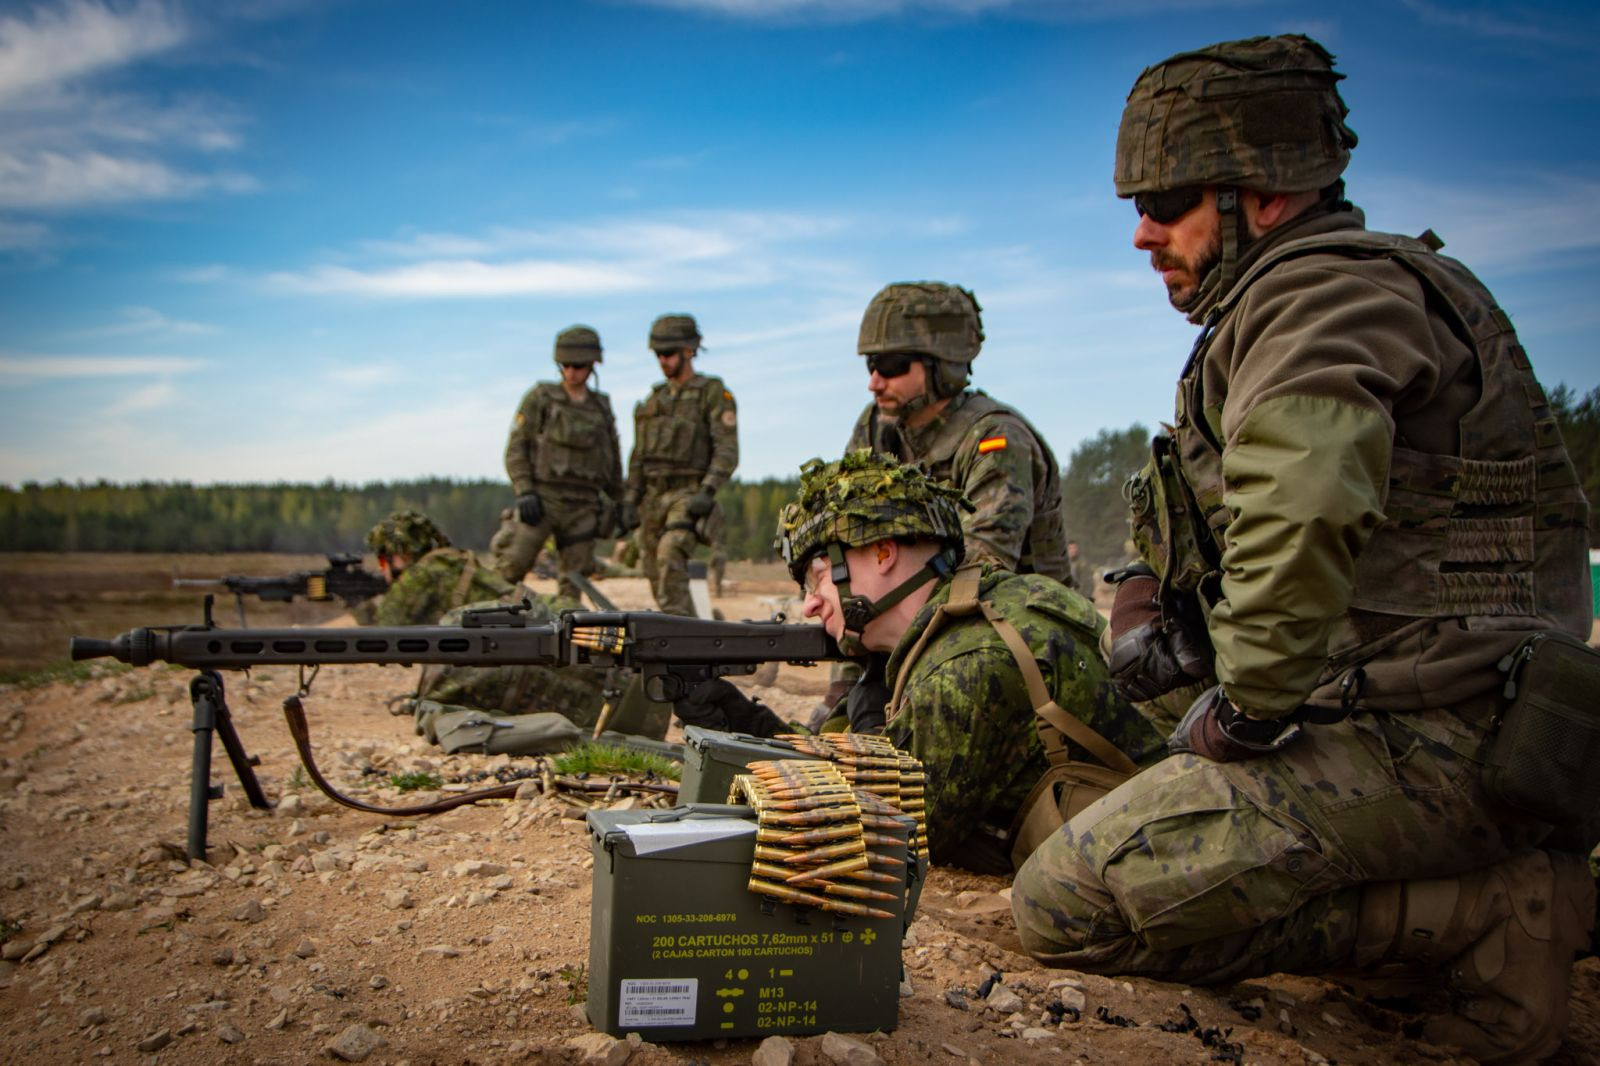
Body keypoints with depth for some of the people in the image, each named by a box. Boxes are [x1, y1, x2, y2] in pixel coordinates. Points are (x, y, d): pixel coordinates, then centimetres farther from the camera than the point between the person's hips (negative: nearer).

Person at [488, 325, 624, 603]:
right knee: (511, 565, -10)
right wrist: (524, 492, -12)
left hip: (583, 505, 3)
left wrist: (617, 503, 18)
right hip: (542, 499, -3)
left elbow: (612, 461, 20)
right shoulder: (539, 398, 2)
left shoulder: (602, 407, 13)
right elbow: (515, 448, -2)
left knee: (573, 580, 4)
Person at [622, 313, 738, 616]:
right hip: (653, 497, 7)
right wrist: (630, 501, 11)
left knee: (671, 559, -26)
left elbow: (727, 451, -11)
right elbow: (640, 455, 19)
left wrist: (707, 491, -23)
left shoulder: (713, 393, -3)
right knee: (655, 573, 6)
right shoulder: (655, 398, 16)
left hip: (688, 496, -7)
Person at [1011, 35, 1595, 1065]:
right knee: (1152, 834, 28)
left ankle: (1478, 915, -9)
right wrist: (1155, 594, 10)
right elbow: (1238, 523, 30)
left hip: (1422, 740, -11)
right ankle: (1488, 868, 14)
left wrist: (1247, 704, -20)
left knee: (1068, 904, -16)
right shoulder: (1308, 298, 20)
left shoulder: (1326, 294, -14)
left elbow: (1300, 505, -35)